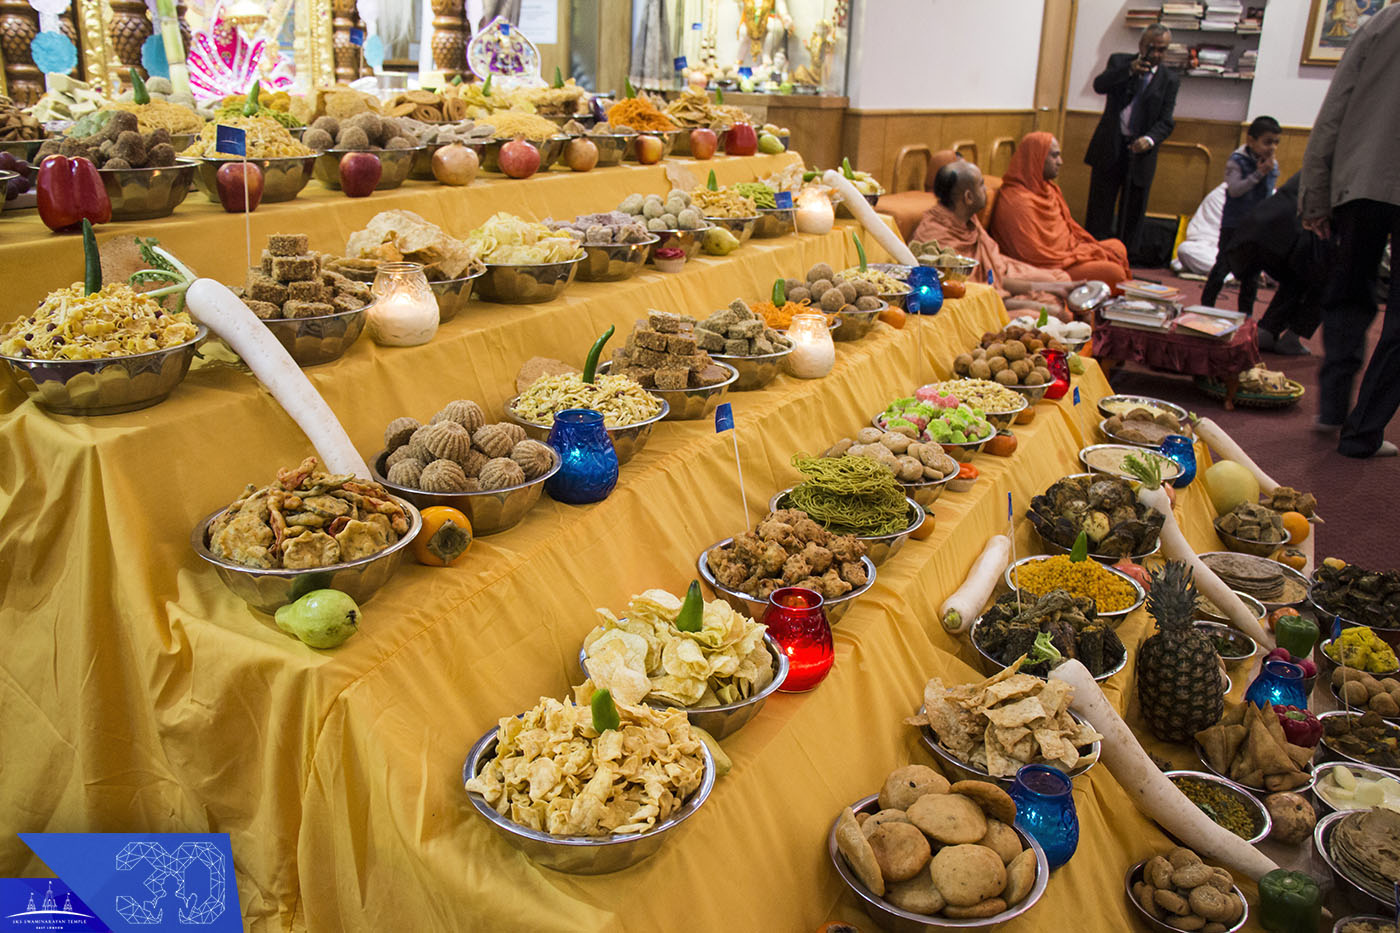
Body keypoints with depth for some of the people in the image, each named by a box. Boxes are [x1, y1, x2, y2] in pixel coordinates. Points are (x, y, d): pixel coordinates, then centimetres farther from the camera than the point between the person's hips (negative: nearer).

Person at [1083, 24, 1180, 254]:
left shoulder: (1170, 79, 3)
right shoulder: (1120, 61, 5)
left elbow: (1166, 121, -2)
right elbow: (1099, 85, -12)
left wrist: (1149, 139, -22)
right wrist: (1129, 70, -25)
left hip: (1140, 151, 1)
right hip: (1109, 148, -1)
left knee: (1132, 213, 3)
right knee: (1099, 209, 1)